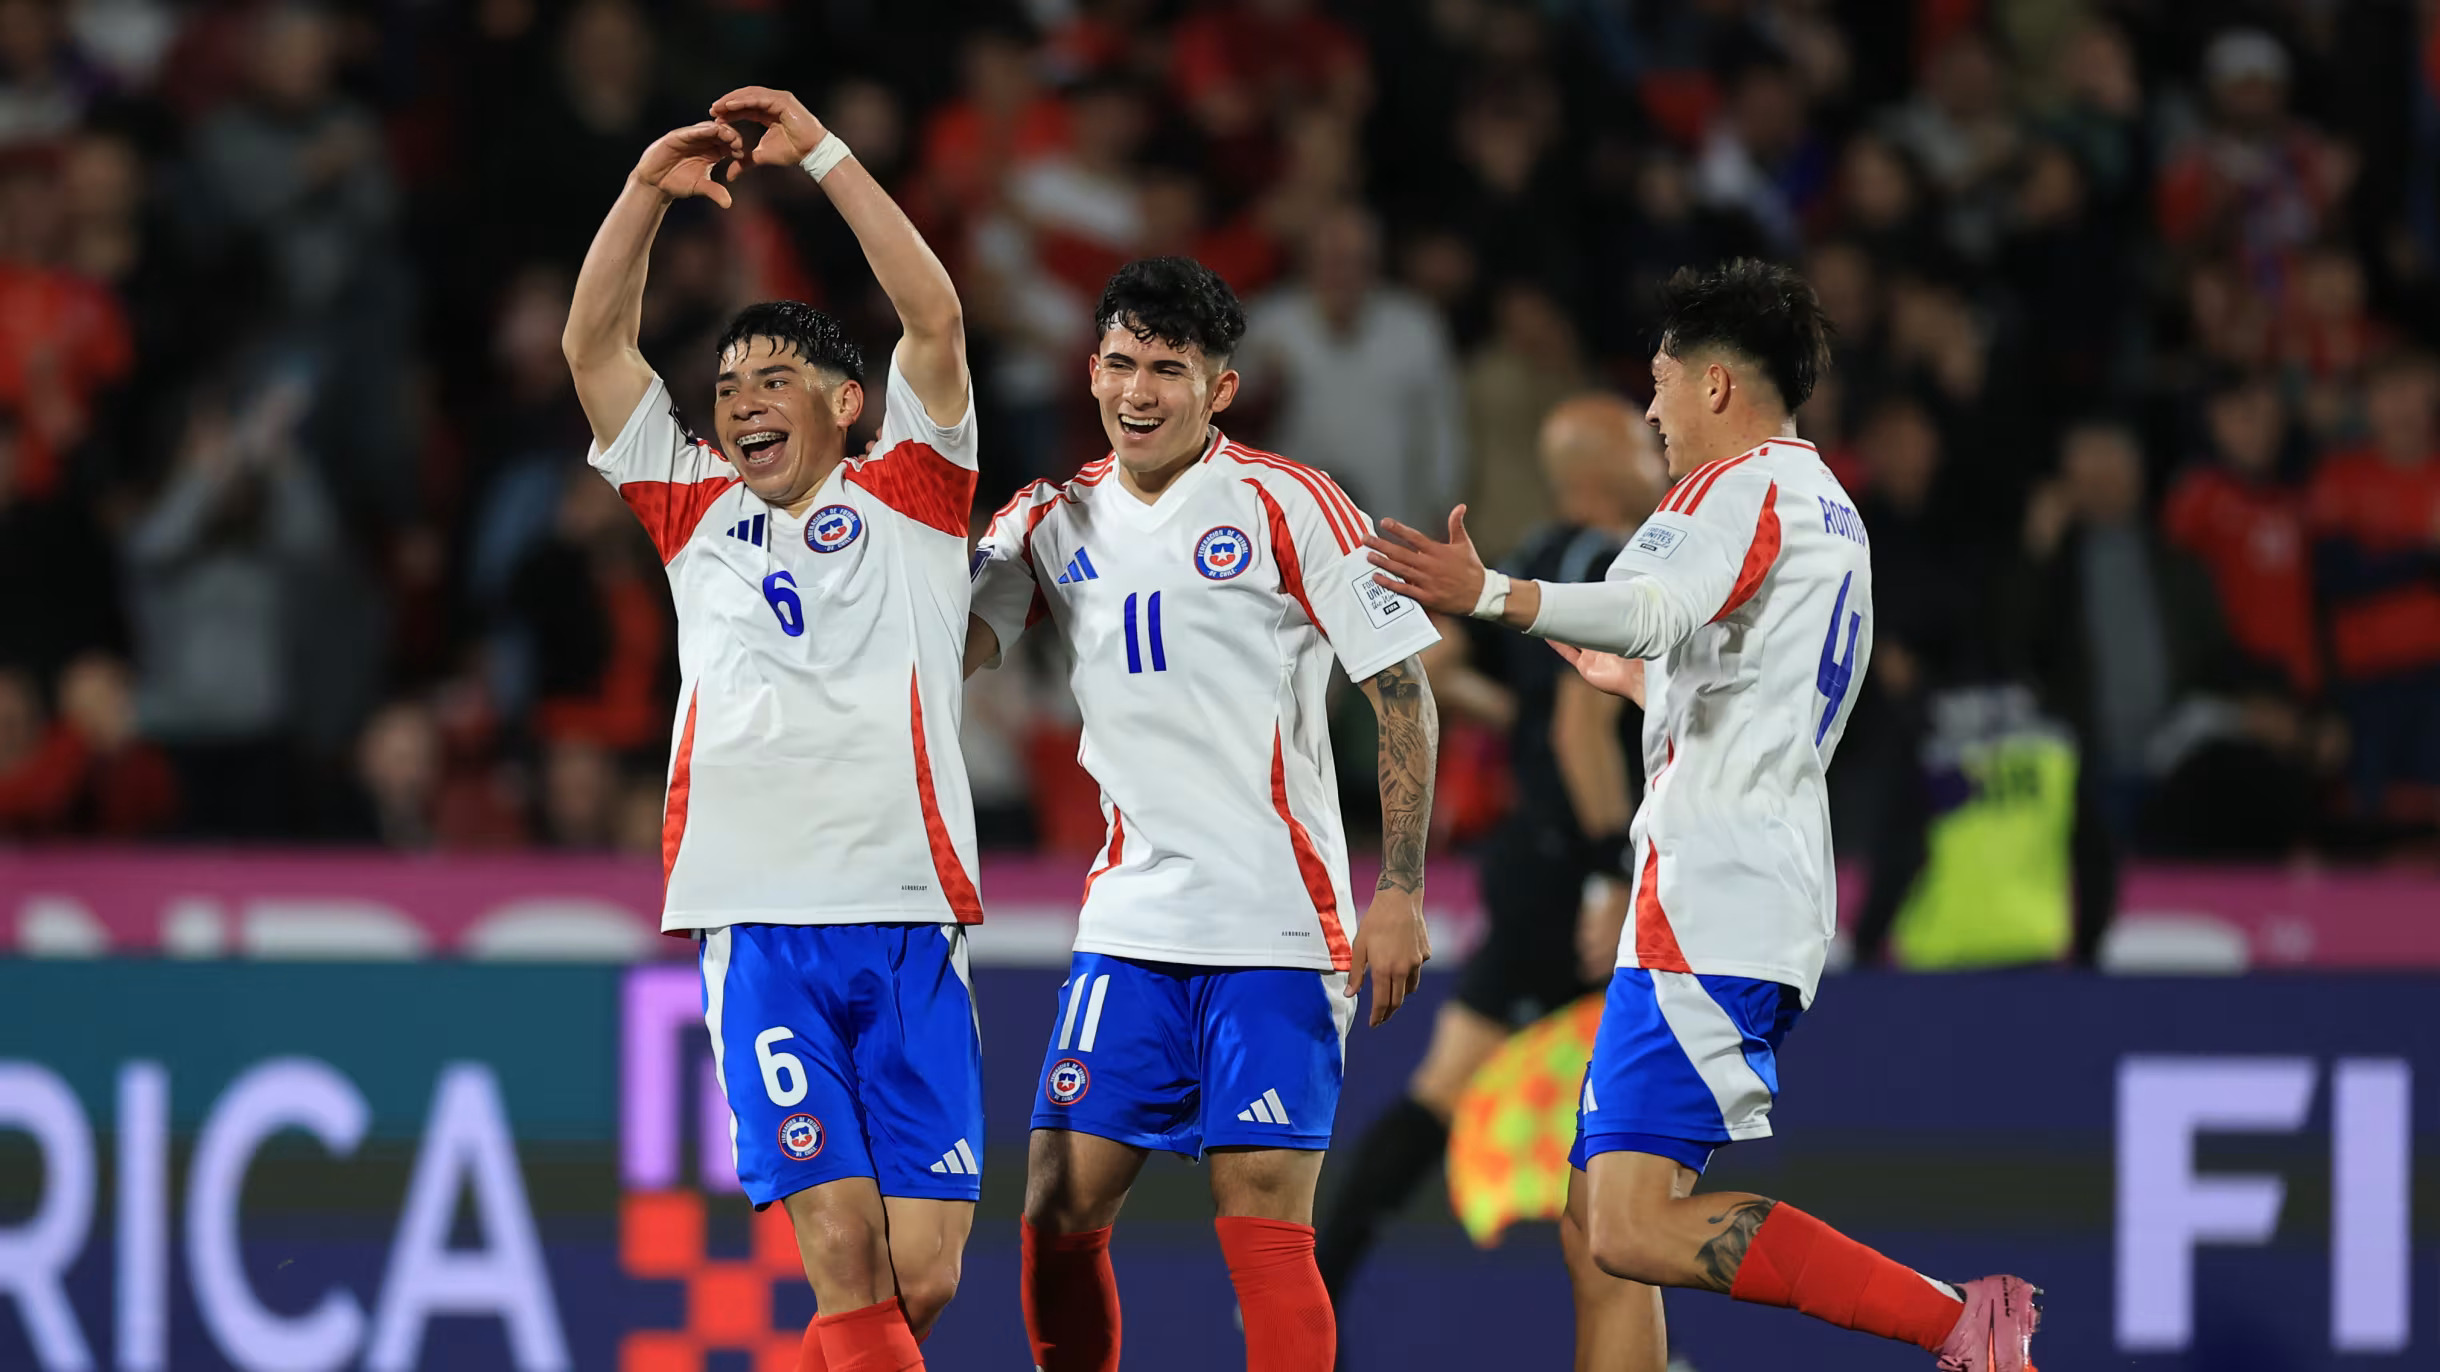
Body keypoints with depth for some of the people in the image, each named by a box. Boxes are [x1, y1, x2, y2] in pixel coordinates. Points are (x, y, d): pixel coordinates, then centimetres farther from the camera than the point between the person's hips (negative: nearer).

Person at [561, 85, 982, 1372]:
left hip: (910, 925, -1)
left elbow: (935, 321, -2)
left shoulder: (905, 497, 11)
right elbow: (594, 346, 12)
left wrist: (821, 152, -4)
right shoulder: (698, 514, 17)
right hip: (760, 928, 1)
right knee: (844, 1255, -13)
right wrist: (649, 190, 0)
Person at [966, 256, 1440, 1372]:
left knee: (1263, 1227, -9)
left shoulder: (1288, 507, -4)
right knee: (1059, 1215, 1)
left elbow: (1404, 697, -4)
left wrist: (1399, 892, -11)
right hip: (1129, 926, 5)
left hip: (1276, 925, -5)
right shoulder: (1054, 520, 10)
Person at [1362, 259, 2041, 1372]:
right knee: (1596, 1229, 11)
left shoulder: (1742, 486, -6)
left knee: (1637, 1228, -19)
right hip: (1769, 899, 10)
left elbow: (1657, 609, -29)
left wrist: (1491, 595, -43)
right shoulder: (1830, 512, 25)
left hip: (1709, 903, -10)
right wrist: (1639, 683, 51)